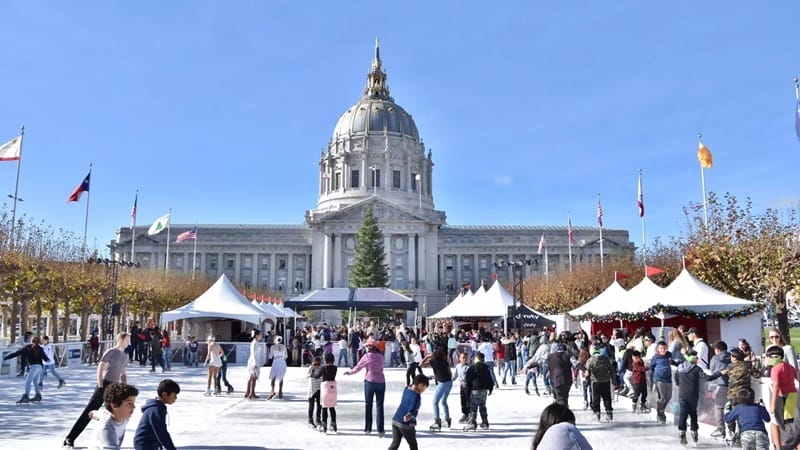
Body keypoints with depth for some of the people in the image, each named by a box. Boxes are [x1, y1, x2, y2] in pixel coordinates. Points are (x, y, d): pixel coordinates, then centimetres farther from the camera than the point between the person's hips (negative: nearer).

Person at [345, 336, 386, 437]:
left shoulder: (367, 356, -8)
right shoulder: (381, 356, 5)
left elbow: (358, 367, -4)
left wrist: (349, 372, 16)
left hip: (370, 381, -3)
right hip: (381, 382, 3)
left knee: (368, 405, 11)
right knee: (379, 406, 3)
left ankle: (368, 429, 15)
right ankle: (380, 430, -3)